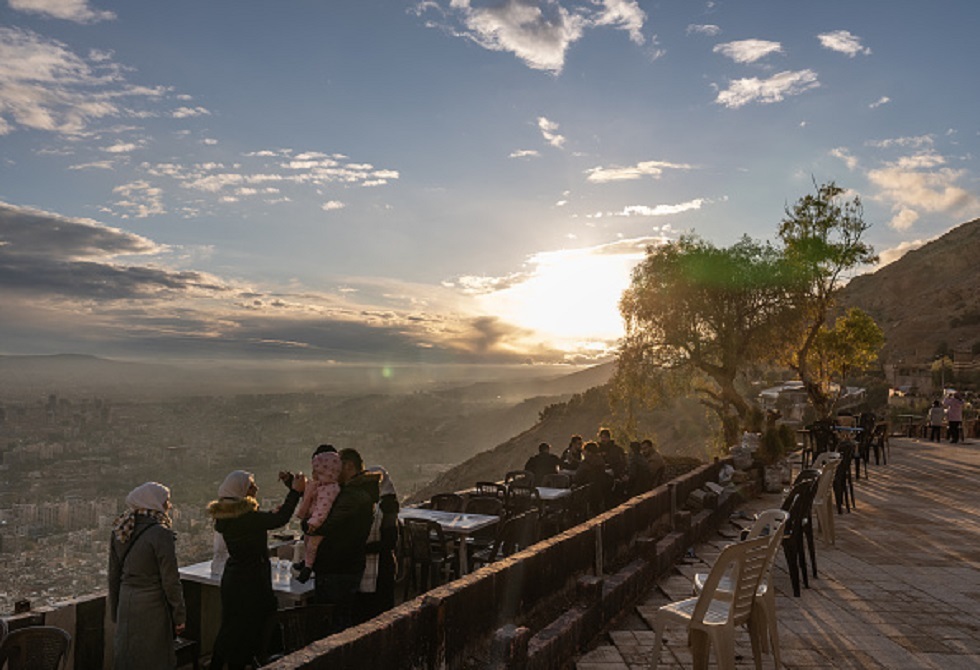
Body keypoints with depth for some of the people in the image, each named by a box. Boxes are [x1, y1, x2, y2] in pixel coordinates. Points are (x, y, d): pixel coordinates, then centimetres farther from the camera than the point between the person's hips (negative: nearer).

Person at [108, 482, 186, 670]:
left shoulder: (119, 532, 2)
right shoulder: (160, 534, -19)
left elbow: (113, 576, 11)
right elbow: (170, 580, -15)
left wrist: (115, 611, 21)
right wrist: (179, 615, -5)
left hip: (126, 605, 7)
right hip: (152, 608, -7)